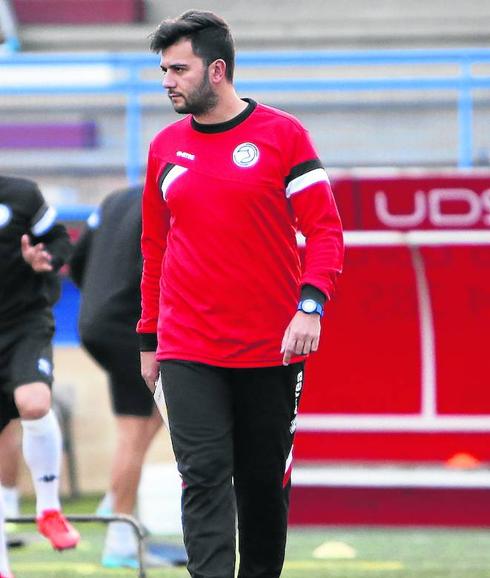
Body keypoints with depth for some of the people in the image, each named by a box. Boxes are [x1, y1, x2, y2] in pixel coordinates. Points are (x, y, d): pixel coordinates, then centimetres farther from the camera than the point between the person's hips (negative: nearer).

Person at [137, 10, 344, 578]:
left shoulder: (282, 134, -1)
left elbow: (324, 228, -3)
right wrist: (149, 340, 16)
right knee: (205, 477, -10)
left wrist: (310, 306, -18)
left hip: (271, 349, -2)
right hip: (187, 352, 2)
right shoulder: (165, 147, 9)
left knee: (265, 483, 7)